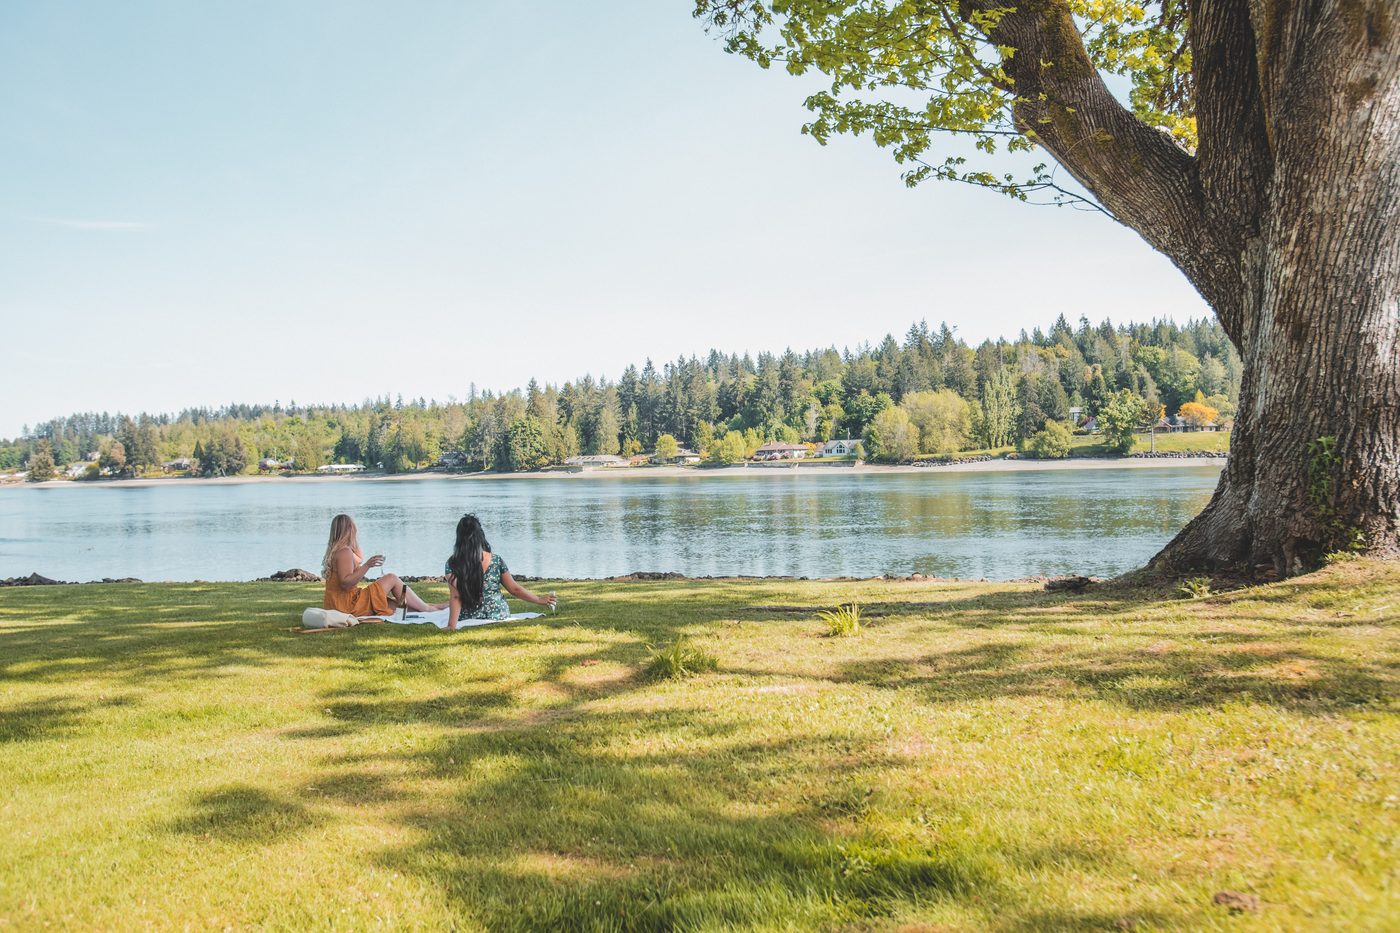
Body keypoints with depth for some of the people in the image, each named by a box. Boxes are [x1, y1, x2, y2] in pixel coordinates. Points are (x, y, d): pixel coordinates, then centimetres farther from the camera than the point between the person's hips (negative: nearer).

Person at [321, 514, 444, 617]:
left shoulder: (334, 550, 16)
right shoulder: (345, 551, -16)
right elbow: (345, 583, -26)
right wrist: (367, 565, -29)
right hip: (348, 604, -10)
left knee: (393, 603, 14)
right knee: (392, 579, -6)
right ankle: (426, 608, 0)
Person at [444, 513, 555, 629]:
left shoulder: (452, 564, -12)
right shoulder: (496, 561, -6)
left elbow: (455, 597, -19)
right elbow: (515, 589, 0)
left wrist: (451, 626, -20)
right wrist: (539, 600, 13)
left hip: (468, 621, -3)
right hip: (499, 617, 3)